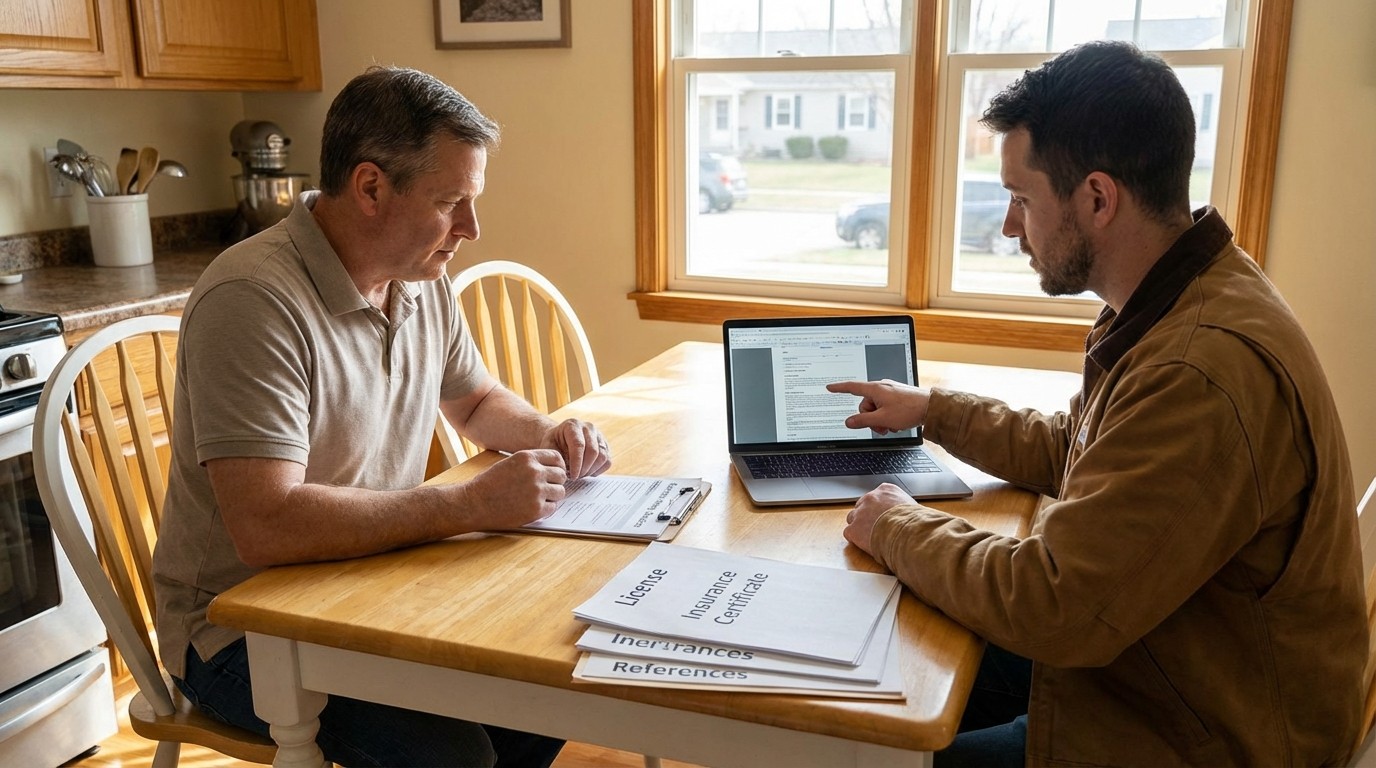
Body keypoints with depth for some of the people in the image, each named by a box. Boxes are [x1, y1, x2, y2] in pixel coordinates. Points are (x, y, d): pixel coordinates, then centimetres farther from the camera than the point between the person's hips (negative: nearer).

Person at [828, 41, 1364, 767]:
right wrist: (933, 409, 12)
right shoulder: (1167, 302, -1)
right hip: (1142, 657, 8)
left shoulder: (1207, 370, -34)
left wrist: (900, 530, -15)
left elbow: (1052, 607, -30)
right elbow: (1071, 451, 14)